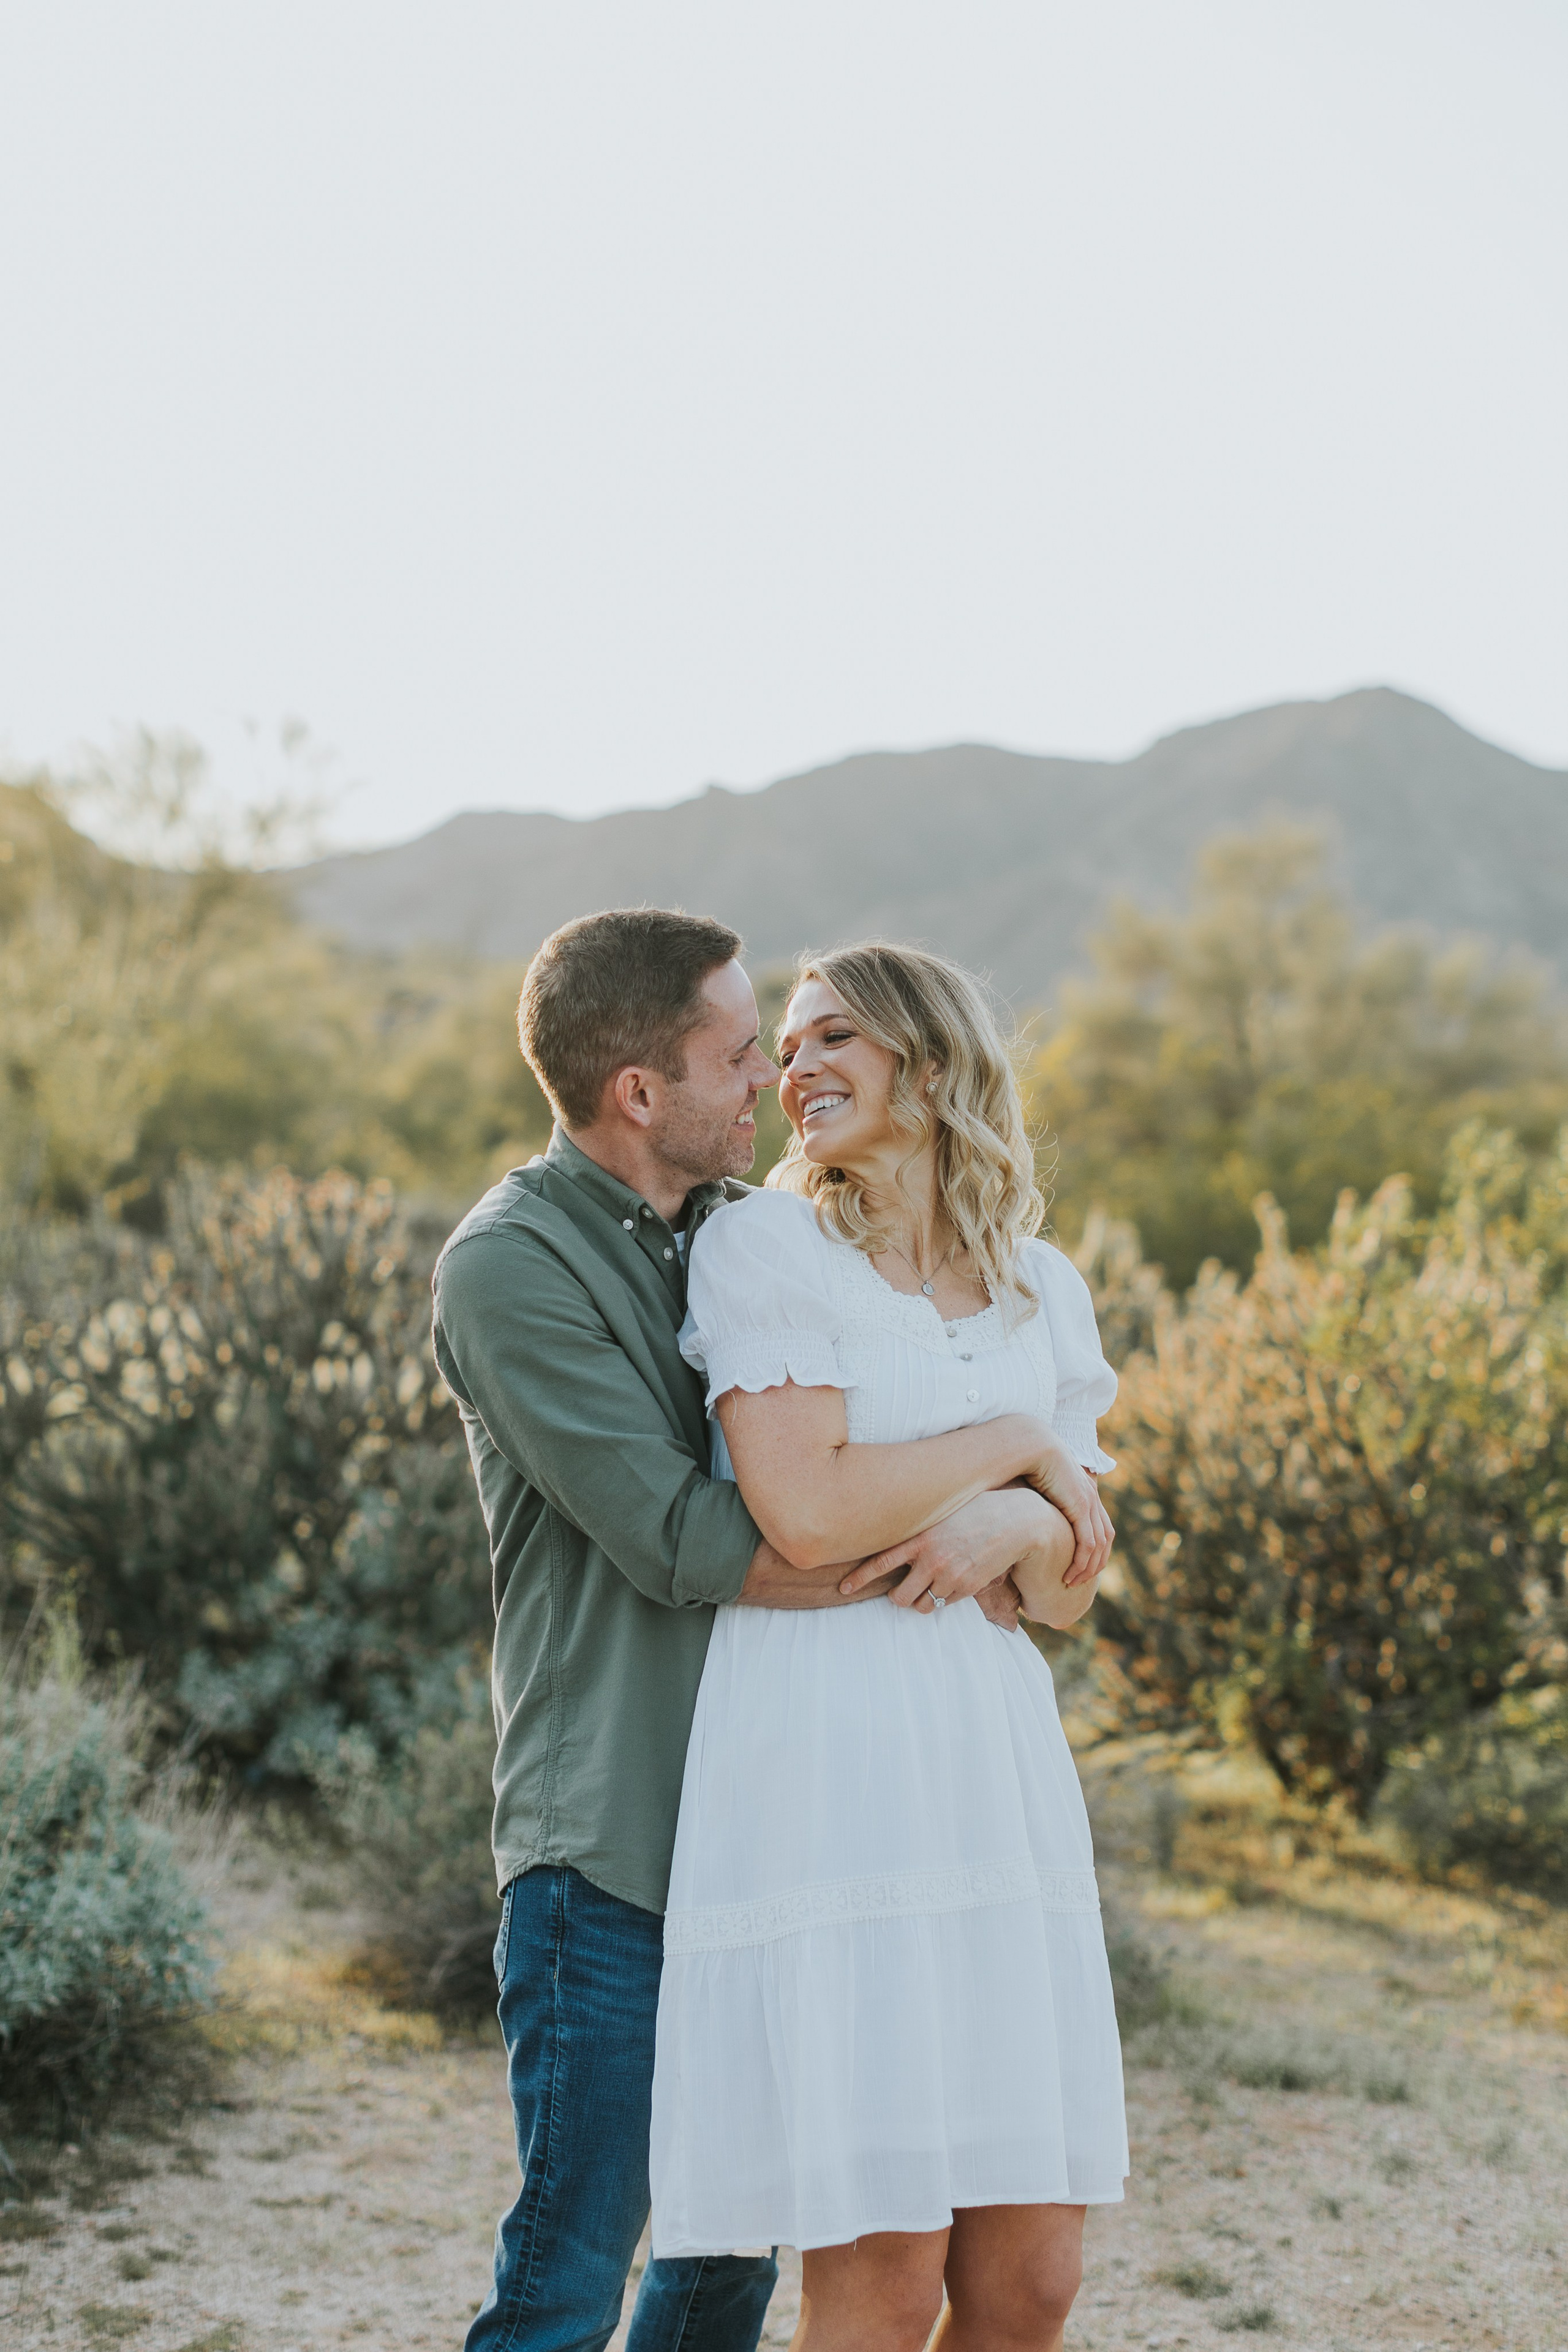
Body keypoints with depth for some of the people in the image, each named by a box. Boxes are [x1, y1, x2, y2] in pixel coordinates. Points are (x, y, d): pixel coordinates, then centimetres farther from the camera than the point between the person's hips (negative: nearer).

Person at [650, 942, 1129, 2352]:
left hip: (995, 1765, 5)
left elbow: (1069, 1595, 16)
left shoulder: (1043, 1288, 15)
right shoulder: (763, 1247, 0)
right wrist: (1015, 1442, -3)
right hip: (825, 1767, -5)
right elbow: (805, 1515, -15)